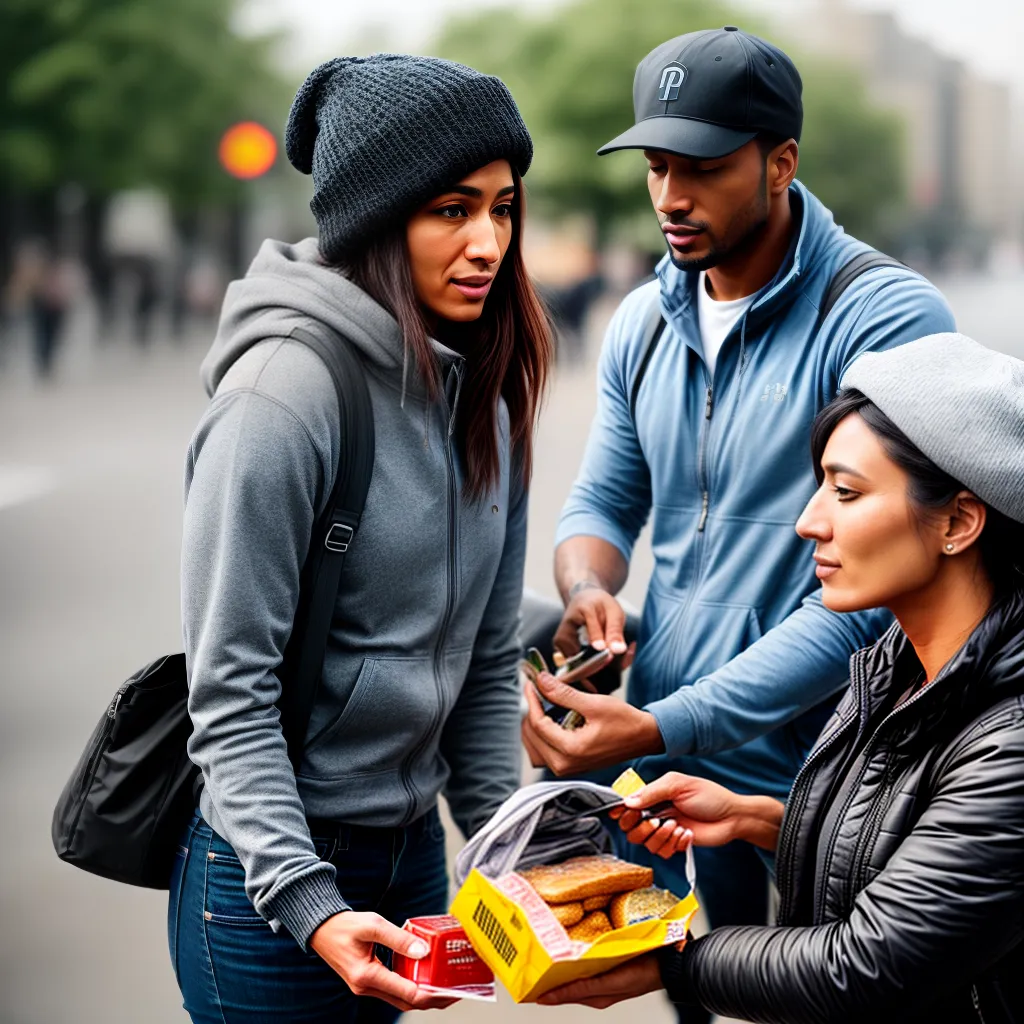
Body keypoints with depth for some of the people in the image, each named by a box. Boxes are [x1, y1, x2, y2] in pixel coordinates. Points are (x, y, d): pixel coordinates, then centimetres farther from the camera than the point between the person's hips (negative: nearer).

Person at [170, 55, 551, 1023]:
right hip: (270, 868, -7)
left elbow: (487, 658, 9)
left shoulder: (485, 390, 3)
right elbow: (228, 689, -21)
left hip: (414, 850, 7)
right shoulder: (287, 389, -21)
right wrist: (308, 904, -27)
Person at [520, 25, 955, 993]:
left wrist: (664, 729, -26)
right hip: (658, 767, 6)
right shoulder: (645, 321, 6)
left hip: (802, 796, -5)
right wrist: (588, 590, -10)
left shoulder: (887, 321, -16)